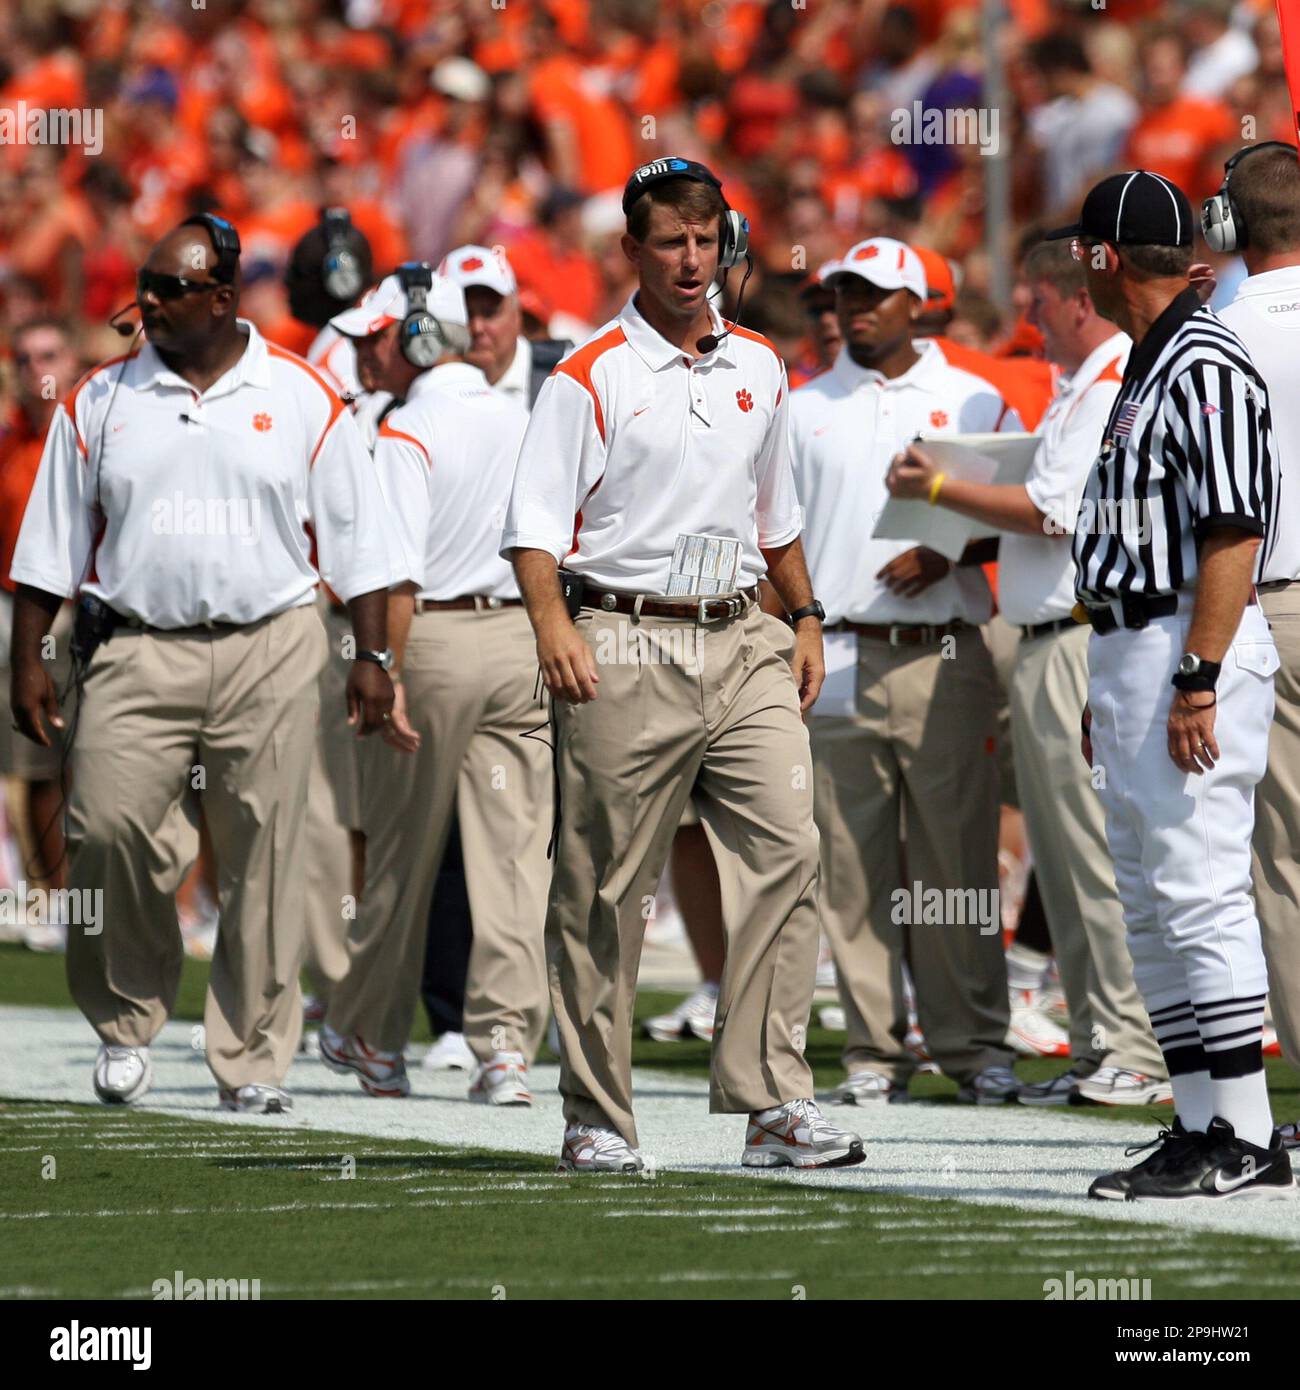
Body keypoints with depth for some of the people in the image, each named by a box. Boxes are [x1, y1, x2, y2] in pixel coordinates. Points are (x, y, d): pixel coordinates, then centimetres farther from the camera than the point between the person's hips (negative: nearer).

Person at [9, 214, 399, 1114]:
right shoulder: (101, 402, 10)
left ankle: (253, 1061, 5)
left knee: (265, 861, -3)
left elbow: (354, 535, 8)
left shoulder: (302, 399, 6)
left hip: (270, 650, -1)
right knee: (110, 828, -14)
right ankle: (127, 1019, 7)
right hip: (137, 649, 1)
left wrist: (373, 655, 2)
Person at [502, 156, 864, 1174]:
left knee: (786, 848, -10)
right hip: (626, 649, -4)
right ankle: (597, 1118, 8)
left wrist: (805, 616, 20)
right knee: (605, 889, 0)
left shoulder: (760, 370, 15)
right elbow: (536, 522, -7)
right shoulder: (591, 377, -2)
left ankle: (775, 1101, -11)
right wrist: (554, 624, -21)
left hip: (743, 643, 5)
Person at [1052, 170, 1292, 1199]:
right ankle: (1202, 1125, 16)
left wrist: (1198, 680, -25)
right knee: (1149, 909, 12)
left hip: (1193, 651, -11)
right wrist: (1109, 691, 22)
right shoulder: (1148, 369, 18)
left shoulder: (1205, 366, -13)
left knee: (1200, 893, -12)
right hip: (1130, 652, 11)